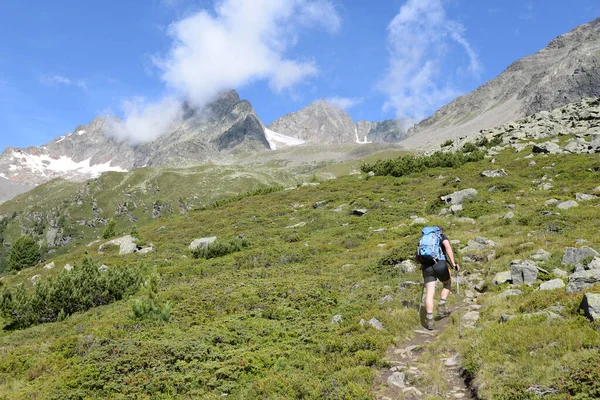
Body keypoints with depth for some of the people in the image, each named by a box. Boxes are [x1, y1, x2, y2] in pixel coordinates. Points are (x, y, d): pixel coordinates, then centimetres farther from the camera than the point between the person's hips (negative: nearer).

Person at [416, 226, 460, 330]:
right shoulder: (442, 236, 13)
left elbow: (417, 257, 23)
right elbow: (447, 246, -9)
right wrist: (453, 263, -12)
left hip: (426, 266, 3)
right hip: (440, 264, -3)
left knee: (429, 293, 2)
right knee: (447, 285, 25)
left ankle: (429, 319, -4)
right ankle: (441, 307, 14)